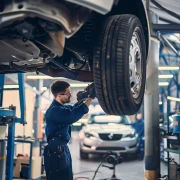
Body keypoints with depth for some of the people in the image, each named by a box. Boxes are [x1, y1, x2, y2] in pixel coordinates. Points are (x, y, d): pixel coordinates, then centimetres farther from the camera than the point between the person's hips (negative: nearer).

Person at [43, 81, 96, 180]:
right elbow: (73, 116, -32)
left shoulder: (62, 108, 12)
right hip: (55, 151, -10)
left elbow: (74, 109, 26)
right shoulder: (54, 110, -21)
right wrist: (91, 97, -28)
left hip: (63, 149, 10)